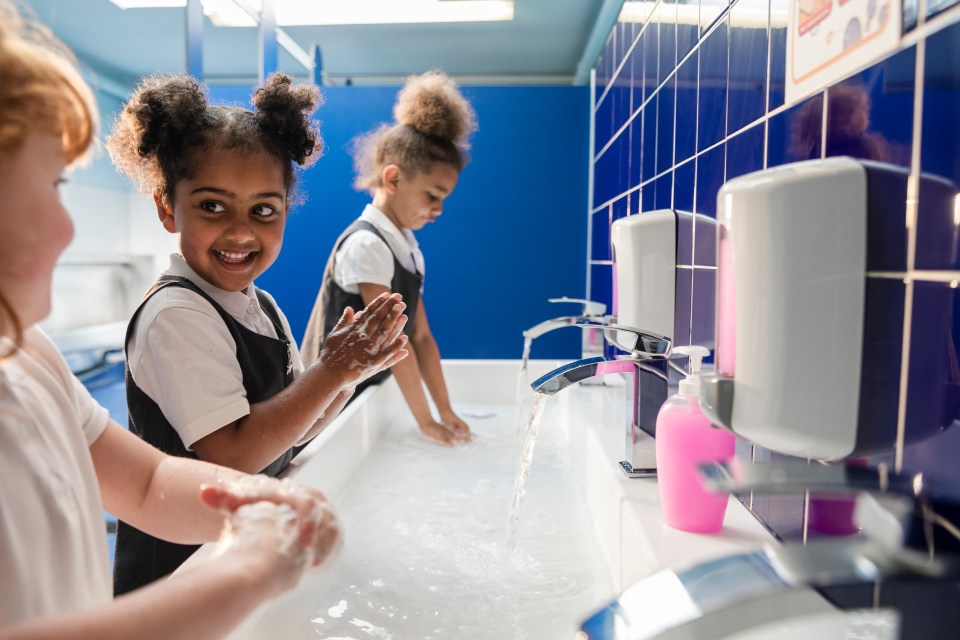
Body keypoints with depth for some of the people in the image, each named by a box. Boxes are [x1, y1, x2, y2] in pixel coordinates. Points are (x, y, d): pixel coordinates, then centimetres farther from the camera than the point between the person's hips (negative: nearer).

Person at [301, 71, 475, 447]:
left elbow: (421, 336, 5)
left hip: (368, 395, 8)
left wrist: (446, 412, 2)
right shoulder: (365, 244, -20)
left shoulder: (409, 249, 6)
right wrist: (425, 420, -17)